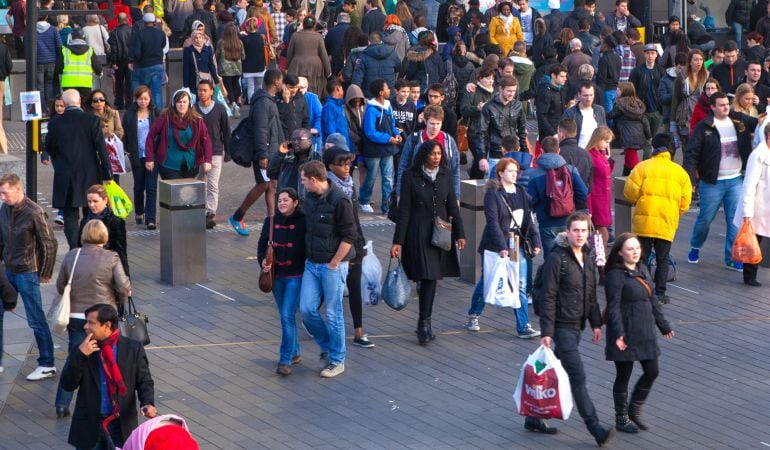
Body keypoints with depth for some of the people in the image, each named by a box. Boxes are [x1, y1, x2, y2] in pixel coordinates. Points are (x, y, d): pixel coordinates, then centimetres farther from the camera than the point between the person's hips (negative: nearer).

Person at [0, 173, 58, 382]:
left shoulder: (34, 213, -18)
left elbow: (49, 244, -13)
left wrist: (45, 273, -7)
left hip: (27, 273, -7)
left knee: (36, 320, -1)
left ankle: (47, 365, 7)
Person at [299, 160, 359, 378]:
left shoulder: (339, 201, -17)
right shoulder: (309, 198, 7)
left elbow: (349, 237, -15)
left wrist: (333, 264, -13)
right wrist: (308, 257, 14)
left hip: (333, 265, -7)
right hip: (312, 264, 7)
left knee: (333, 314, 1)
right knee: (306, 309, 2)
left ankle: (337, 361, 13)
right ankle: (327, 345, 24)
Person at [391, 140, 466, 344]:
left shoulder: (445, 175, 6)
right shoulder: (410, 176, -5)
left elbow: (452, 206, 11)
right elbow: (404, 210, -5)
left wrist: (459, 233, 8)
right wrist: (398, 241, -8)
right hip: (418, 234, -4)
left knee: (432, 277, 3)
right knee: (427, 276, -10)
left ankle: (424, 323, 12)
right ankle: (425, 324, -3)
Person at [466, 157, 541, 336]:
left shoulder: (521, 193, 6)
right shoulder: (493, 194, -11)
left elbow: (530, 218, 10)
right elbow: (493, 222, -18)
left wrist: (536, 241, 3)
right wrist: (501, 247, -25)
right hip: (495, 246, -4)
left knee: (520, 287, -3)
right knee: (486, 282, 13)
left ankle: (523, 327, -4)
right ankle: (473, 316, 35)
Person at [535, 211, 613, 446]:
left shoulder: (588, 258, 9)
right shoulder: (556, 259, -15)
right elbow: (548, 298, -15)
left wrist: (596, 323, 17)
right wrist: (547, 332, -18)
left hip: (577, 326, 8)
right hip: (562, 326, -8)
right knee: (577, 376, -10)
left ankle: (534, 417, 27)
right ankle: (595, 428, -11)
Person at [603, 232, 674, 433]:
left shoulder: (643, 270, 9)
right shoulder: (616, 275, -15)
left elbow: (652, 300, 17)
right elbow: (613, 306, -20)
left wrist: (663, 325, 21)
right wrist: (618, 333, -28)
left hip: (645, 332, 8)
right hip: (626, 334, -7)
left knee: (652, 372, 10)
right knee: (623, 375, 4)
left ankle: (634, 410, 28)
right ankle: (622, 419, 19)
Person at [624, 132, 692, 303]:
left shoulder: (642, 167, -1)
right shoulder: (680, 172, 7)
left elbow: (630, 193, -5)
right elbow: (685, 201, 5)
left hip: (644, 220, -1)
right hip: (667, 223, 1)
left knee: (641, 257, 6)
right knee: (662, 259, 10)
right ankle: (660, 293, 7)